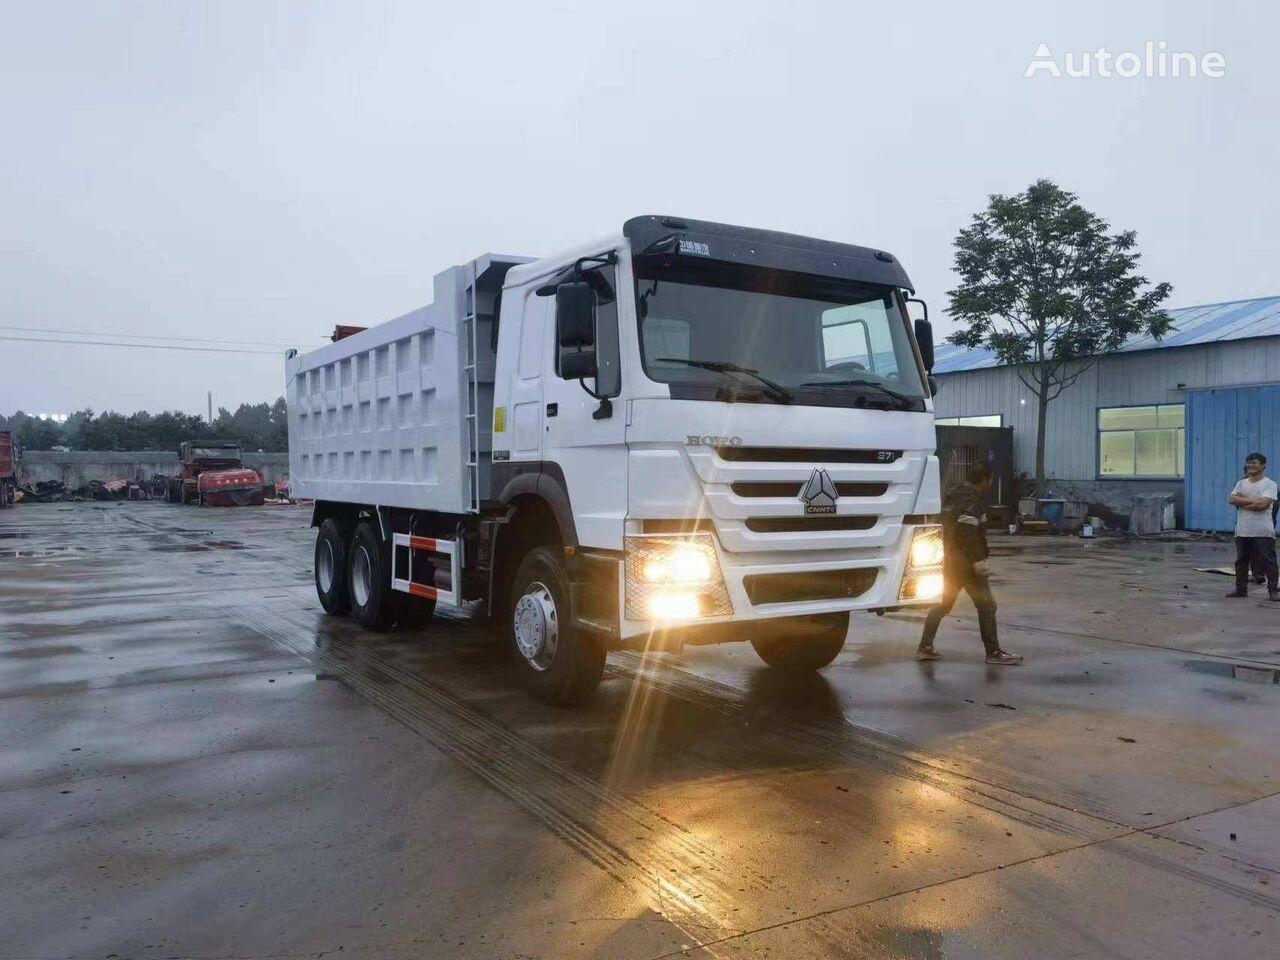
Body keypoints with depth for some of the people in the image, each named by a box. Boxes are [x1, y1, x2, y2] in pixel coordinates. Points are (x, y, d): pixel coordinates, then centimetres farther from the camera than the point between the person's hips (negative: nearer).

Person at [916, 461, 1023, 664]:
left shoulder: (953, 492, 12)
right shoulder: (972, 501, -17)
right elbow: (967, 533, -26)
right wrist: (977, 561, -25)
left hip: (950, 559, 9)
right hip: (966, 562, -9)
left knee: (944, 604, 14)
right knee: (986, 605, 1)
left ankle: (925, 647, 13)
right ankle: (993, 652, 5)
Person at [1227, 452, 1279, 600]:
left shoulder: (1269, 484, -3)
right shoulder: (1241, 483, 13)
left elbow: (1262, 504, -17)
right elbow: (1231, 499, -3)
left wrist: (1242, 502, -7)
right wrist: (1252, 500, -12)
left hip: (1263, 532, -5)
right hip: (1243, 531, 5)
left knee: (1268, 561, -5)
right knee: (1241, 560, 10)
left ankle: (1273, 590, -2)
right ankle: (1241, 589, 19)